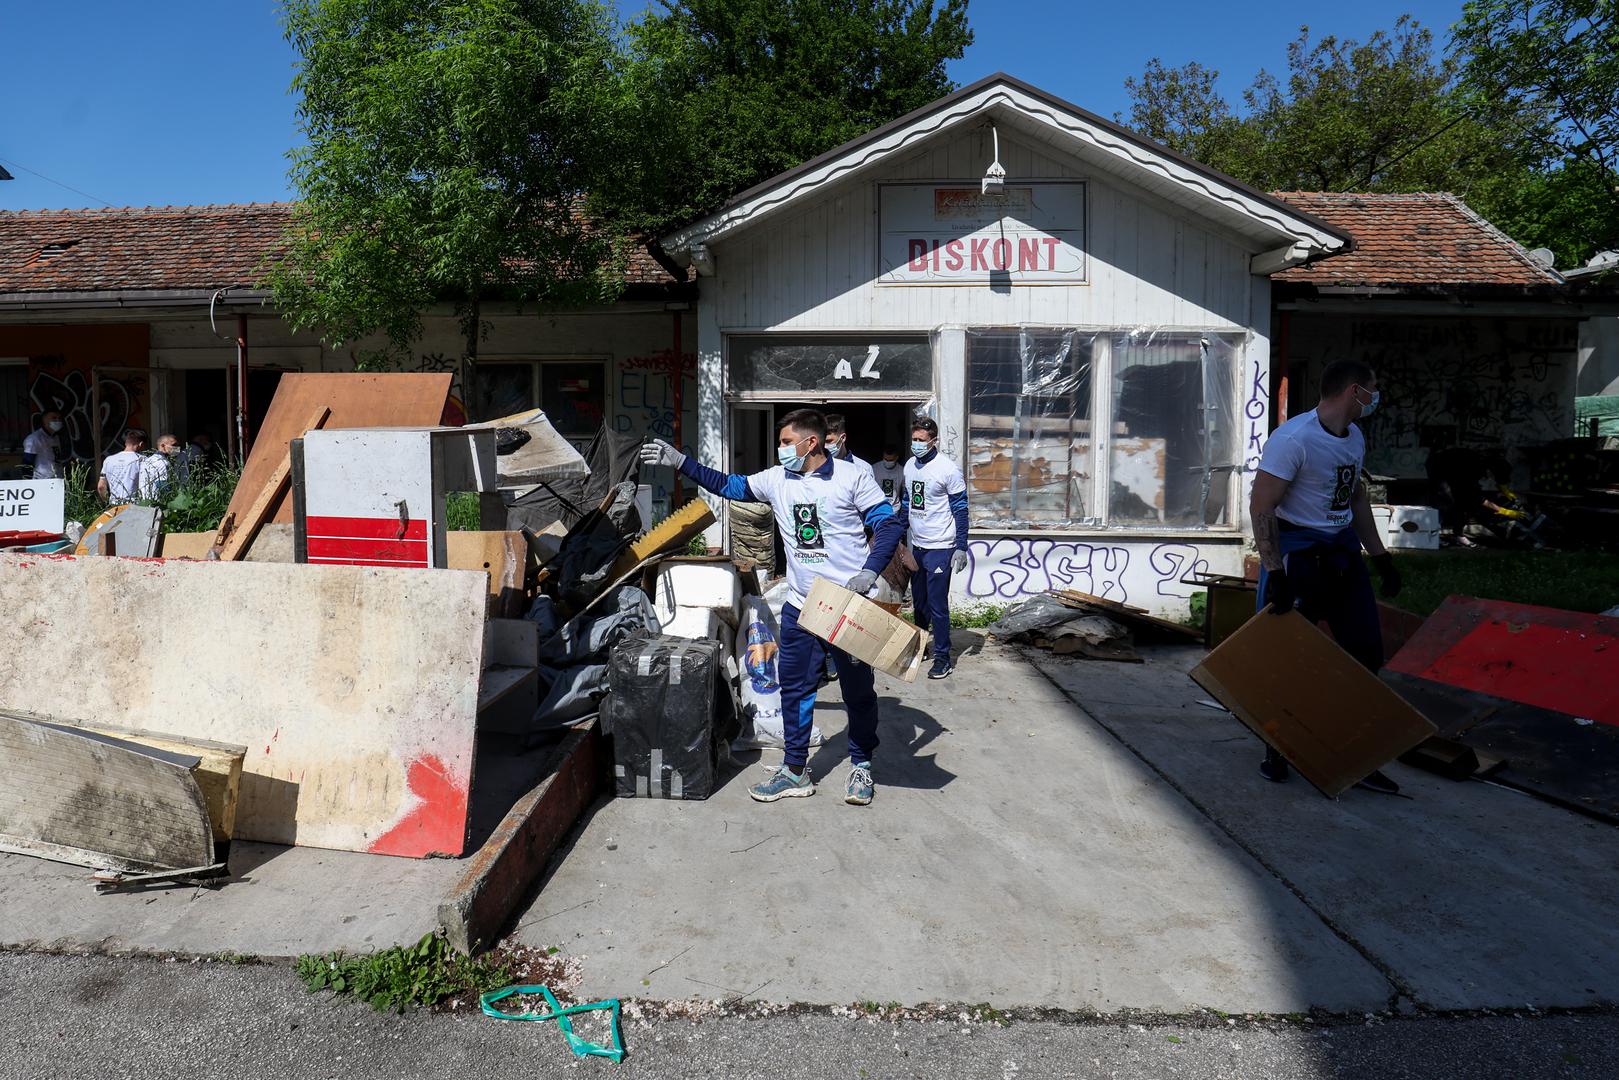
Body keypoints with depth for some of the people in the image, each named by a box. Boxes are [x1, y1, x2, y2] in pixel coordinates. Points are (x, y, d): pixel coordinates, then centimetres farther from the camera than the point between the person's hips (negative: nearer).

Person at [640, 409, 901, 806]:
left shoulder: (853, 477, -9)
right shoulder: (777, 479, 5)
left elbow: (888, 524, -8)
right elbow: (729, 485, 14)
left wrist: (869, 571, -20)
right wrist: (680, 462, 8)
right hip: (800, 606, 5)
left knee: (858, 689, 8)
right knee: (794, 687, 9)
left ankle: (861, 766, 25)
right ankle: (795, 771, 21)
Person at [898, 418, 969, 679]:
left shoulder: (948, 469, -14)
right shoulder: (910, 466, 7)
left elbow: (960, 510, -12)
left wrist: (961, 547, -15)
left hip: (940, 548, -7)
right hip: (917, 546, 7)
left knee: (937, 605, -4)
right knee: (918, 601, 17)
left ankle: (942, 657, 6)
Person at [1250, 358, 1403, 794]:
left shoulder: (1355, 438, 9)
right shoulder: (1293, 439, -19)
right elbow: (1261, 508, -21)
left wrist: (1380, 556, 20)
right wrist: (1275, 574, -25)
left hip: (1343, 551, 8)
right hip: (1298, 552, -8)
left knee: (1365, 651, 8)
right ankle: (1277, 751, 20)